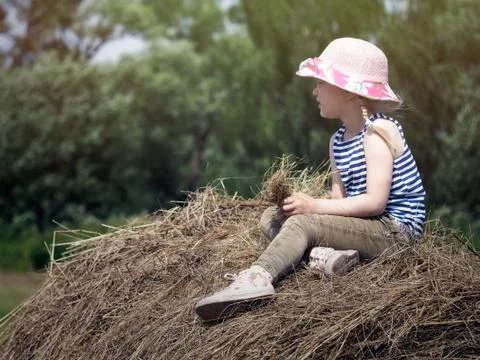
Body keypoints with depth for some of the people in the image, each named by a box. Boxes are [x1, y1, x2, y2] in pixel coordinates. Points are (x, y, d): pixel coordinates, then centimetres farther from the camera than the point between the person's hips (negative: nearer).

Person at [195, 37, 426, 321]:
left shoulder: (377, 132, -14)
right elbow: (340, 198, 7)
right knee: (271, 218, 3)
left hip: (396, 230, -10)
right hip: (364, 226, 10)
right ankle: (324, 254, -23)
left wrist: (315, 206, -21)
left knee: (303, 223, -28)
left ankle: (256, 279, -46)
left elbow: (375, 201, -22)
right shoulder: (339, 141, 14)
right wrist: (305, 205, -14)